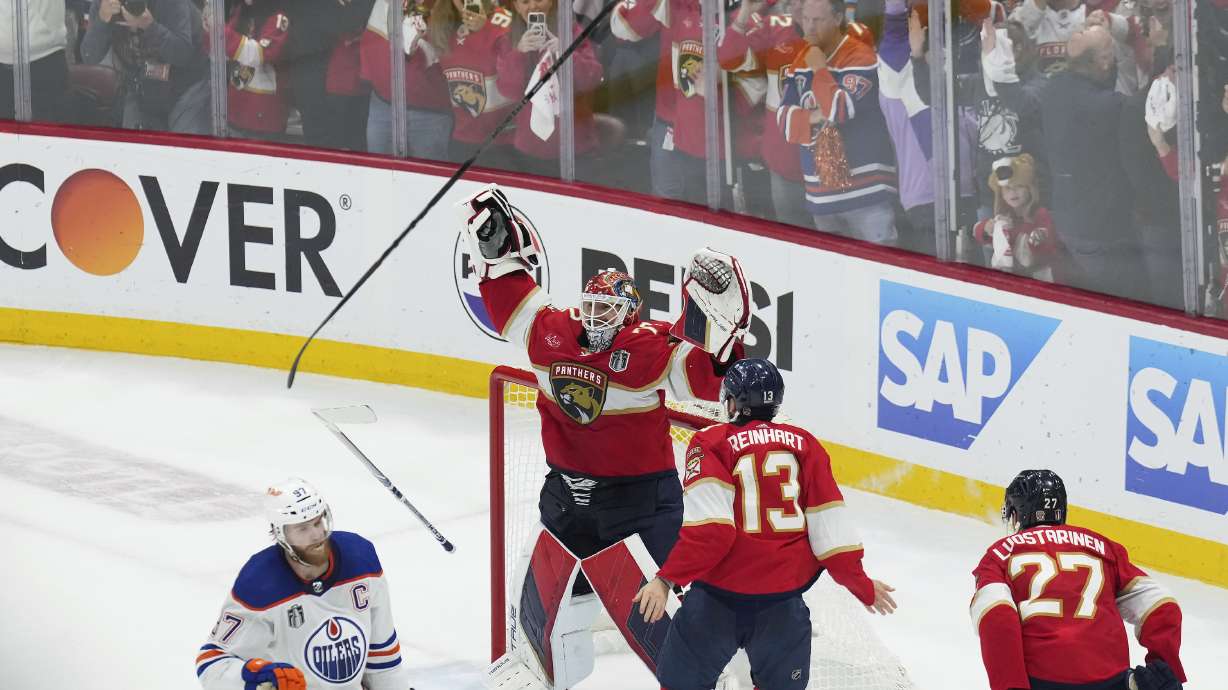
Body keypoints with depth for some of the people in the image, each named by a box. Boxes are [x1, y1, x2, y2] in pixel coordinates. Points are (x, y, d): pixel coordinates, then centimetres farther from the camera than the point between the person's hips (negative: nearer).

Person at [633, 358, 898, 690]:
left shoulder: (712, 443, -1)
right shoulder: (804, 444, 8)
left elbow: (708, 527, -16)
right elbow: (831, 526, 5)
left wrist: (666, 580, -18)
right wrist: (860, 583, 16)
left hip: (721, 591, -3)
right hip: (785, 594, 3)